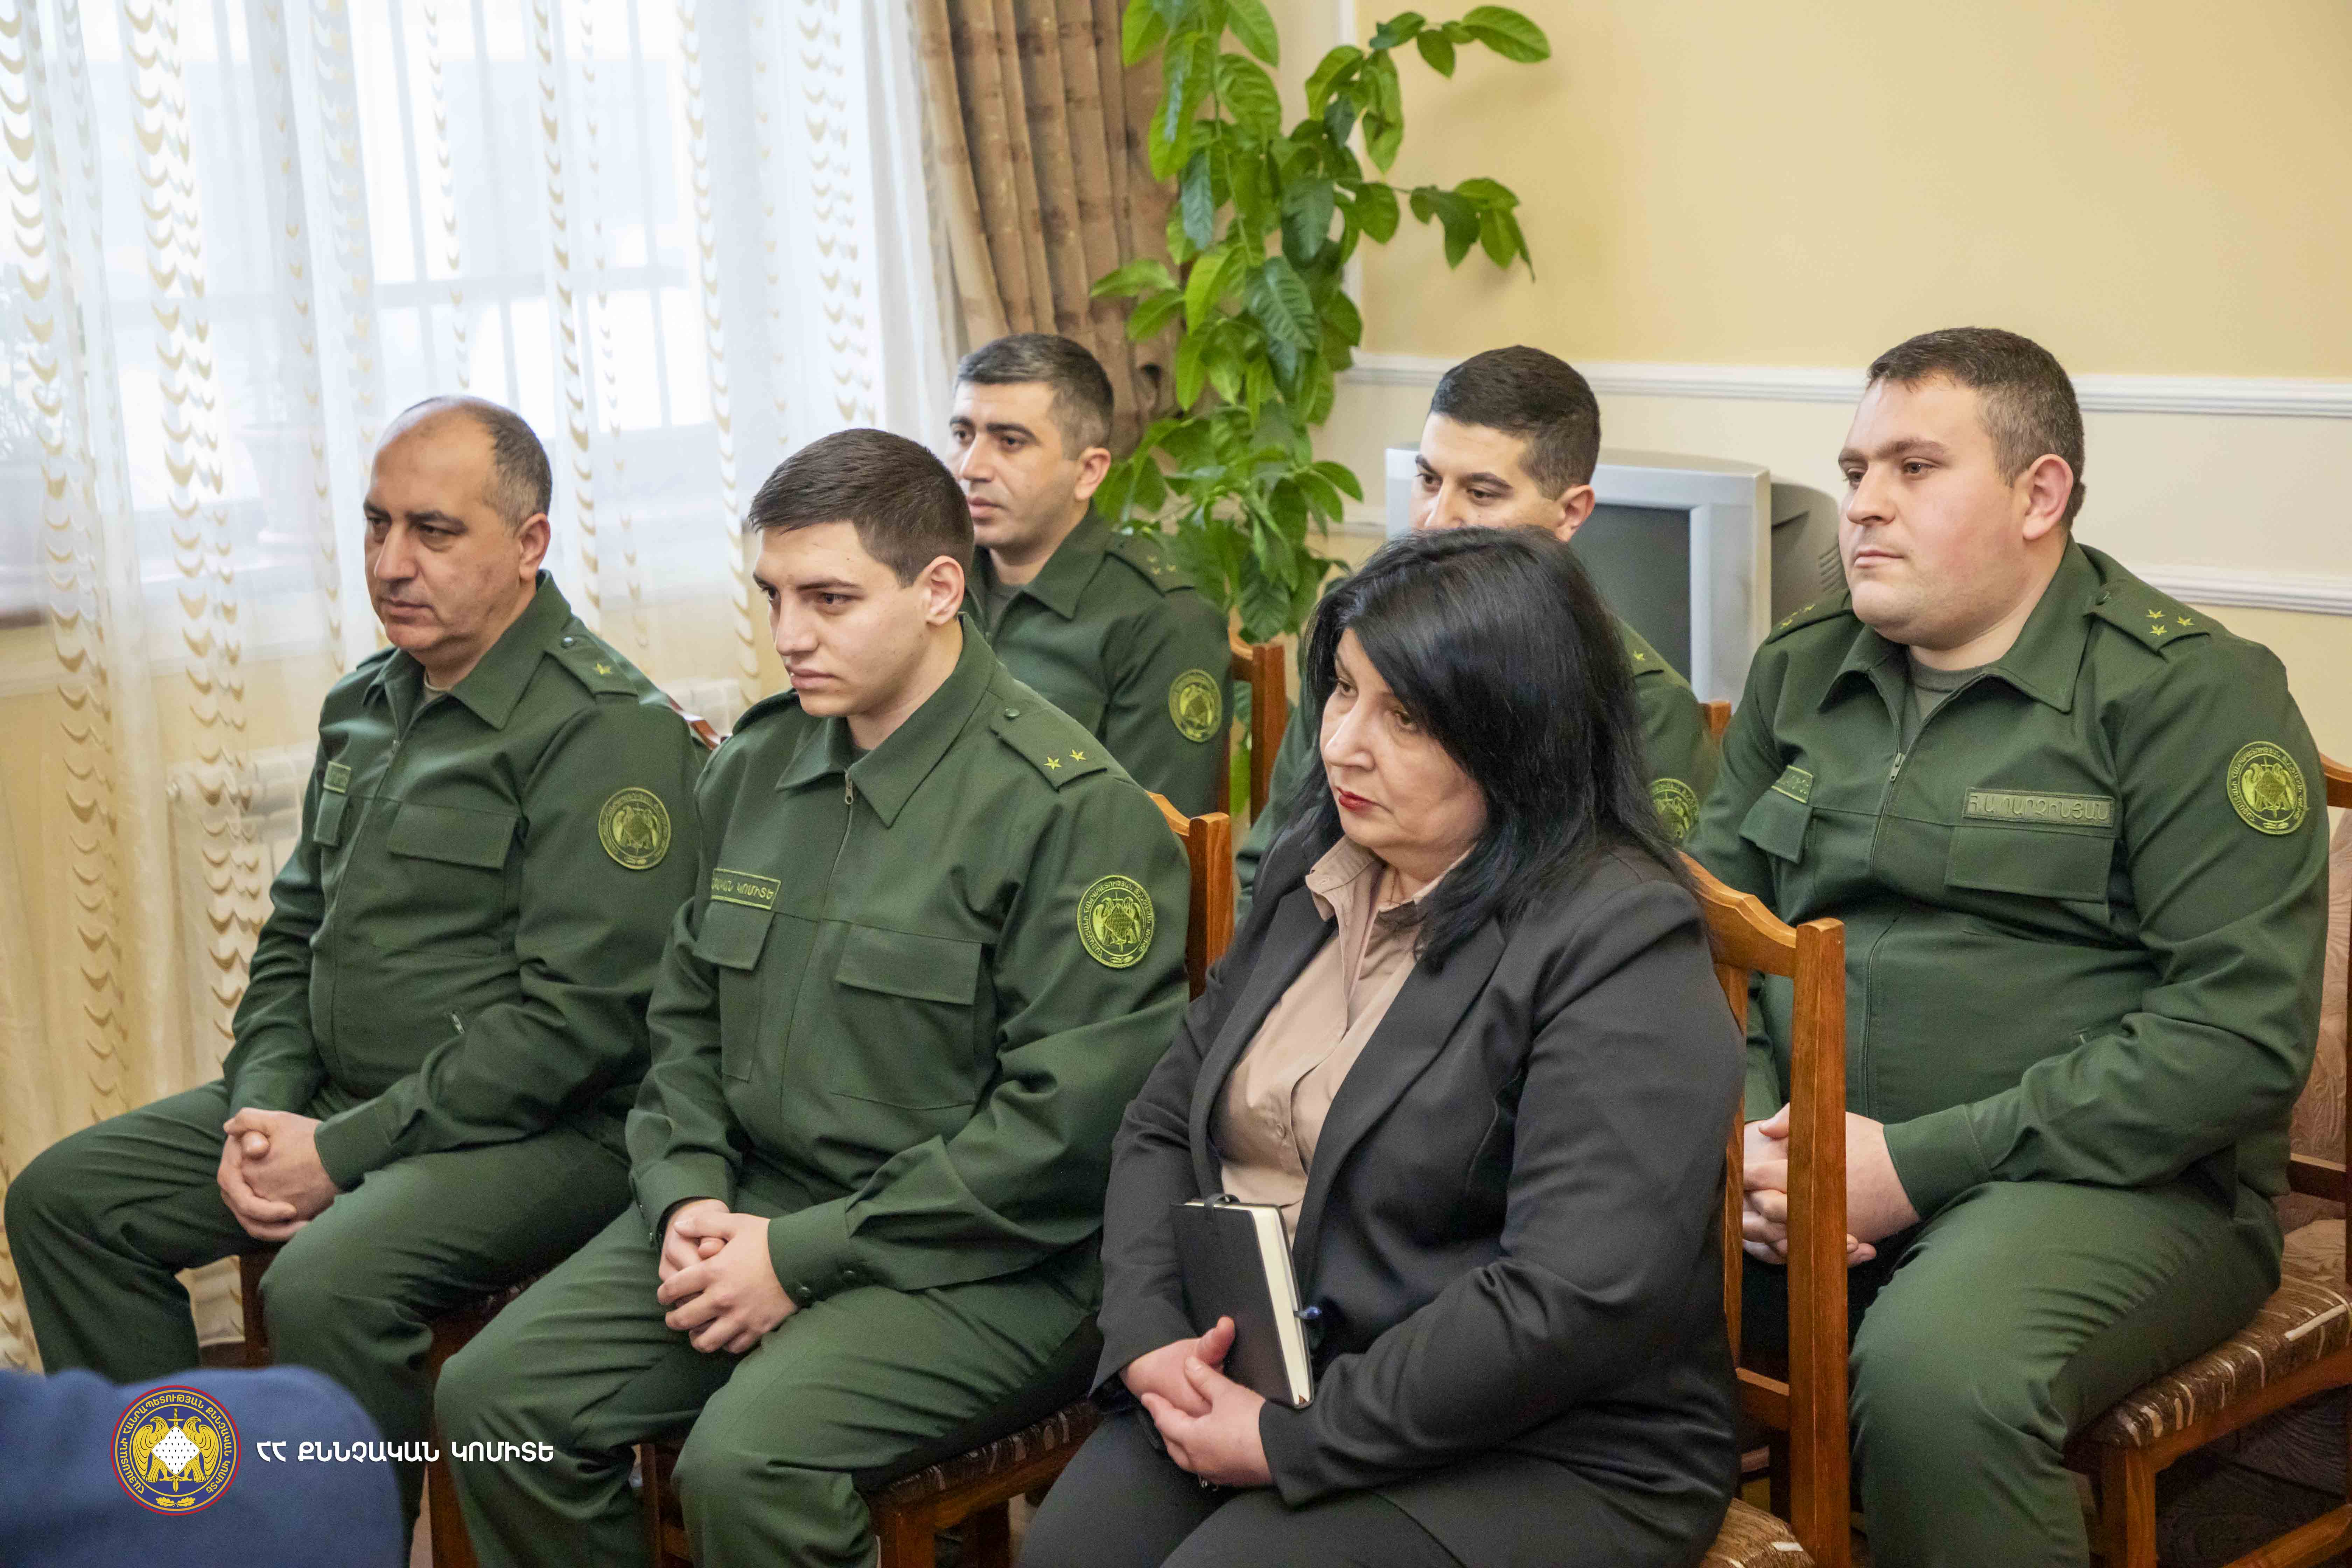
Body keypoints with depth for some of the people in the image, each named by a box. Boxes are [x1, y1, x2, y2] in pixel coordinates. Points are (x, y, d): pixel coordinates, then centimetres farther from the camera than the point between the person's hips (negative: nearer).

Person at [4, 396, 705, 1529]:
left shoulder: (606, 731, -15)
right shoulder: (362, 708, 13)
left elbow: (577, 1013, -21)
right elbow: (294, 934, 19)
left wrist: (344, 1152, -19)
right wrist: (262, 1110, 0)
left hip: (543, 1134, -9)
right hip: (334, 1103, 9)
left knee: (325, 1288, -33)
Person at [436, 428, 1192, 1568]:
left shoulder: (1073, 807, -13)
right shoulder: (755, 766, 10)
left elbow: (1070, 1112, -18)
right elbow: (687, 1017, 18)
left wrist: (806, 1255, -17)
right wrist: (689, 1196, -2)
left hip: (969, 1258, -7)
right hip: (750, 1210, 7)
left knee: (746, 1463, -29)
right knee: (494, 1395, -8)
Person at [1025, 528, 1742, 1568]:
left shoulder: (1620, 946, -15)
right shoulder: (1311, 873, 10)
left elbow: (1579, 1298, -23)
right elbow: (1165, 1123, 12)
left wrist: (1294, 1440, -20)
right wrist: (1148, 1337, -7)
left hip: (1543, 1457, -6)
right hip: (1252, 1385, 6)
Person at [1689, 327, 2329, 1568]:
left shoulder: (2190, 692, -5)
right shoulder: (1797, 674, 14)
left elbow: (2243, 1028, -14)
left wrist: (1922, 1163, -17)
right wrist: (1743, 1127, -8)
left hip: (2110, 1177, -5)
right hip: (1808, 1153, 5)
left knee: (1936, 1377, -36)